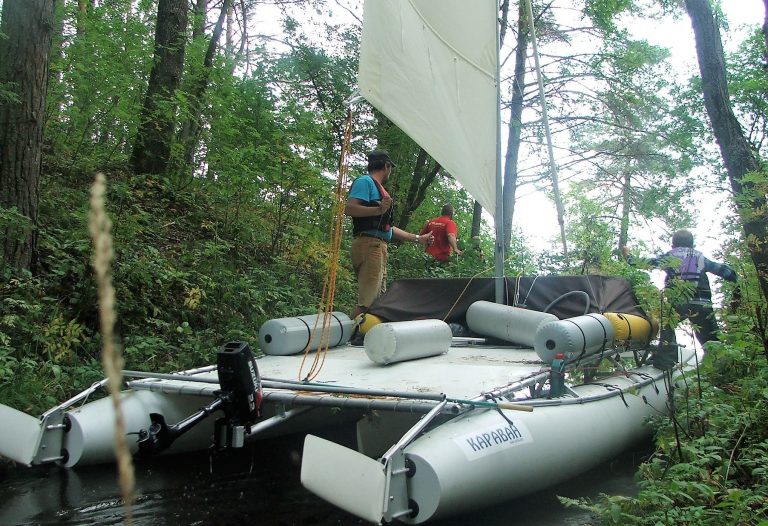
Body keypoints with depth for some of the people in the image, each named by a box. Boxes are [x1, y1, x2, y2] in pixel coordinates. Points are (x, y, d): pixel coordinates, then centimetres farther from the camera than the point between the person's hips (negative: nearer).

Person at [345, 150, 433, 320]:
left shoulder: (378, 188, 26)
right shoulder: (365, 182, -1)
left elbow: (388, 228, 29)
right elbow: (349, 208, -18)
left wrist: (418, 238, 33)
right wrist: (379, 210, -29)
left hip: (379, 248, 10)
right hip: (369, 244, -10)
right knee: (367, 302, -17)